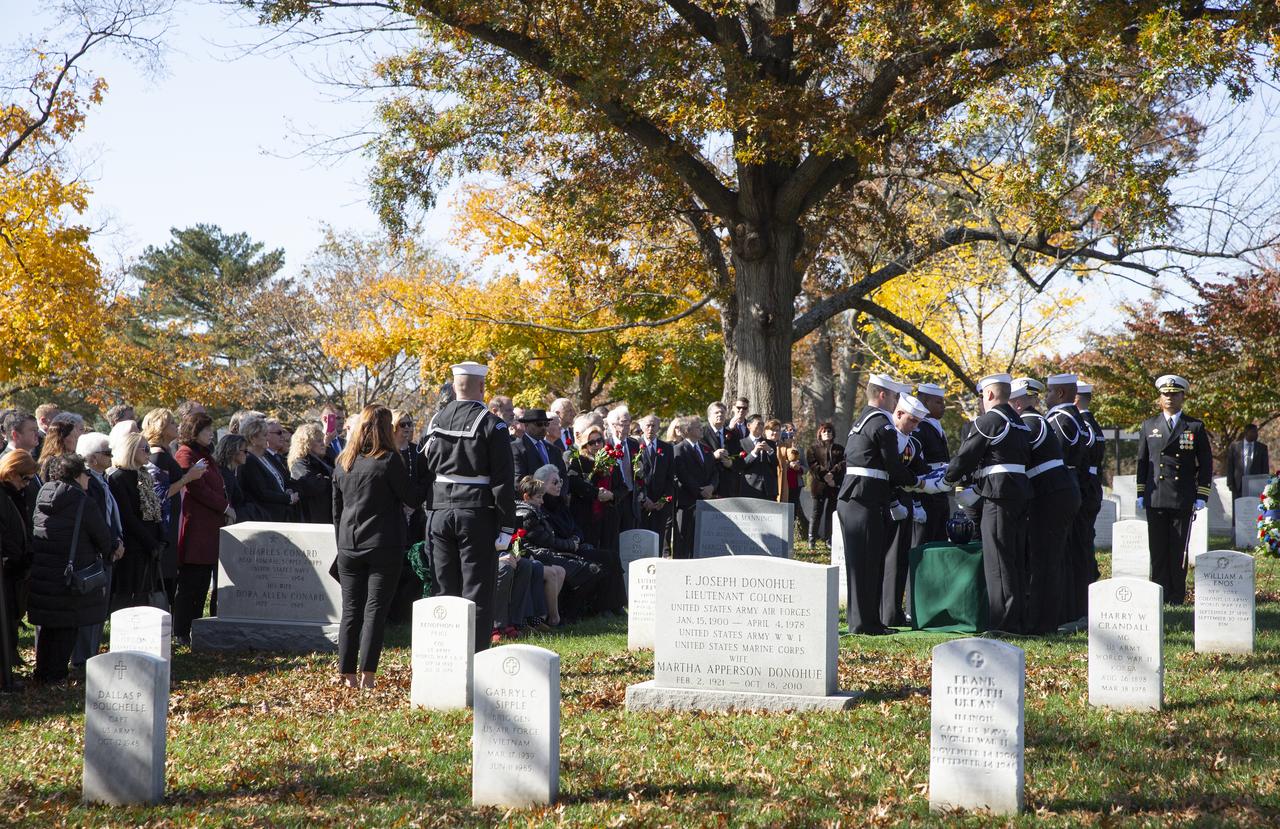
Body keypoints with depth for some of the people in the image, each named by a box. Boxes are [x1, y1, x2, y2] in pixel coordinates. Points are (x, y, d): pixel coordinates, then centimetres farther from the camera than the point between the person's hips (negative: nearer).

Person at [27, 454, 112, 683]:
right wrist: (105, 553, 13)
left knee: (45, 623, 17)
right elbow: (102, 535, -9)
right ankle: (55, 673, 7)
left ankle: (41, 670, 23)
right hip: (70, 574, -6)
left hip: (40, 569, 6)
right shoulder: (80, 501, -14)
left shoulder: (43, 495, 5)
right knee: (66, 624, 4)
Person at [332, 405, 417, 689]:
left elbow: (336, 510, 15)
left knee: (350, 611, 8)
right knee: (375, 610, -2)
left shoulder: (343, 463, 9)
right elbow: (411, 499, -4)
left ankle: (347, 674, 7)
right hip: (384, 546, -5)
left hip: (349, 548, 5)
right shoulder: (389, 460, -9)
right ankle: (366, 676, -6)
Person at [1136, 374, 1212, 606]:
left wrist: (1201, 496, 0)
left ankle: (1177, 598, 7)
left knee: (1179, 550, 1)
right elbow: (1142, 462, 13)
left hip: (1184, 499, -1)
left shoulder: (1195, 427, 7)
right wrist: (1141, 493, 6)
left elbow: (1205, 464, 7)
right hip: (1155, 498, 1)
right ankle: (1159, 596, 5)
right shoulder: (1148, 426, 12)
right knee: (1158, 550, 0)